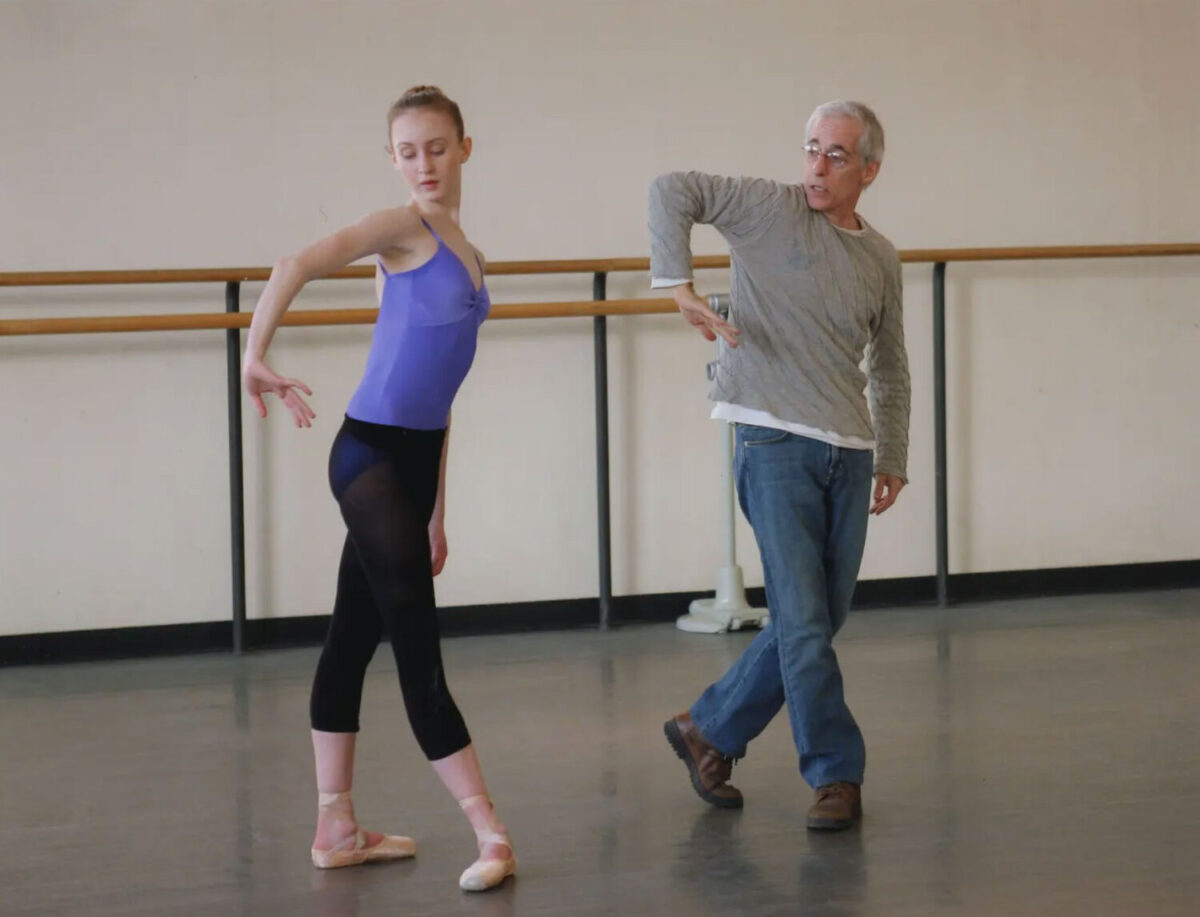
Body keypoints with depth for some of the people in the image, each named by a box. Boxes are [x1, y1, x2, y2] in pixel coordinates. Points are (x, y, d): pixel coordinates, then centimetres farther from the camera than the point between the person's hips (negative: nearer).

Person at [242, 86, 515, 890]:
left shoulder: (466, 256, 14)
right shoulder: (402, 228, -8)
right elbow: (297, 266, -25)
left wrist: (436, 513, 18)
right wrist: (256, 359, -24)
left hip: (414, 460, 8)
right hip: (370, 455, -8)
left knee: (355, 636, 14)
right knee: (419, 650, -7)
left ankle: (338, 830, 22)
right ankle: (489, 831, -7)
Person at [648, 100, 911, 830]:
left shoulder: (881, 259, 12)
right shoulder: (772, 210, -3)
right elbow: (672, 191, -9)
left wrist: (893, 459, 20)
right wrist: (680, 287, -18)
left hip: (849, 453, 6)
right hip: (777, 442, -5)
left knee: (819, 620, 8)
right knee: (804, 620, -8)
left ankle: (710, 730, 23)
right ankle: (836, 774, 1)